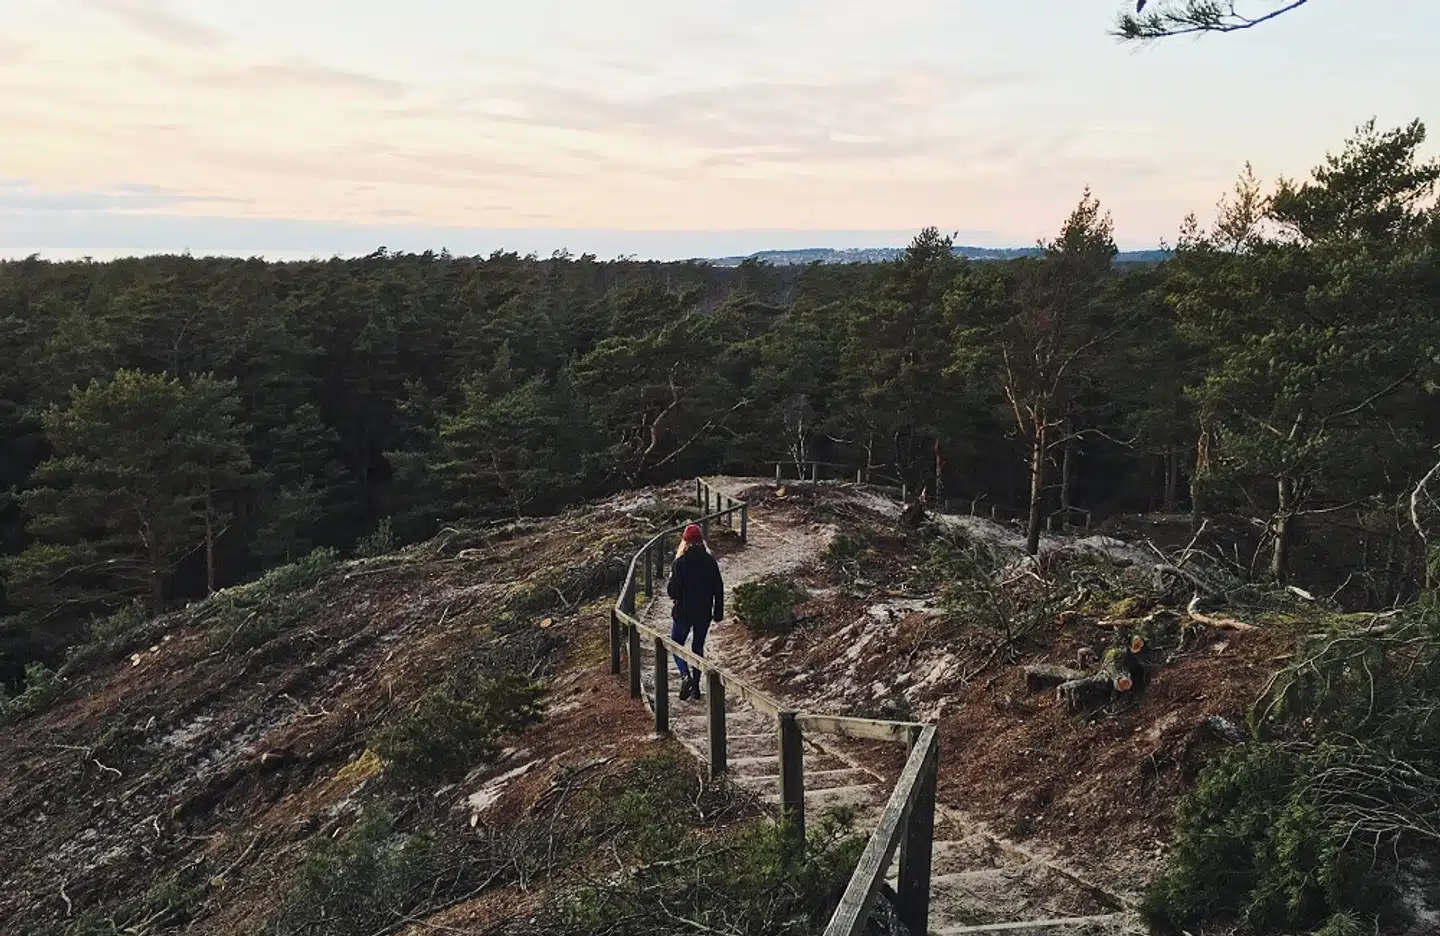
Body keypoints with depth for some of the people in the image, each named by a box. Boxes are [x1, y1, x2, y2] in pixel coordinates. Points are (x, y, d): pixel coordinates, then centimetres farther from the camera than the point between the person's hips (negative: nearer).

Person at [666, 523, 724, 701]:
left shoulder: (680, 562, -14)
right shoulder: (710, 561, -2)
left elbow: (672, 591, -15)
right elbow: (719, 588, 1)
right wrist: (718, 612, 9)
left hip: (683, 612, -3)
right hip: (704, 613, 4)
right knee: (698, 647, 17)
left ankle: (685, 675, -12)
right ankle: (696, 686, 18)